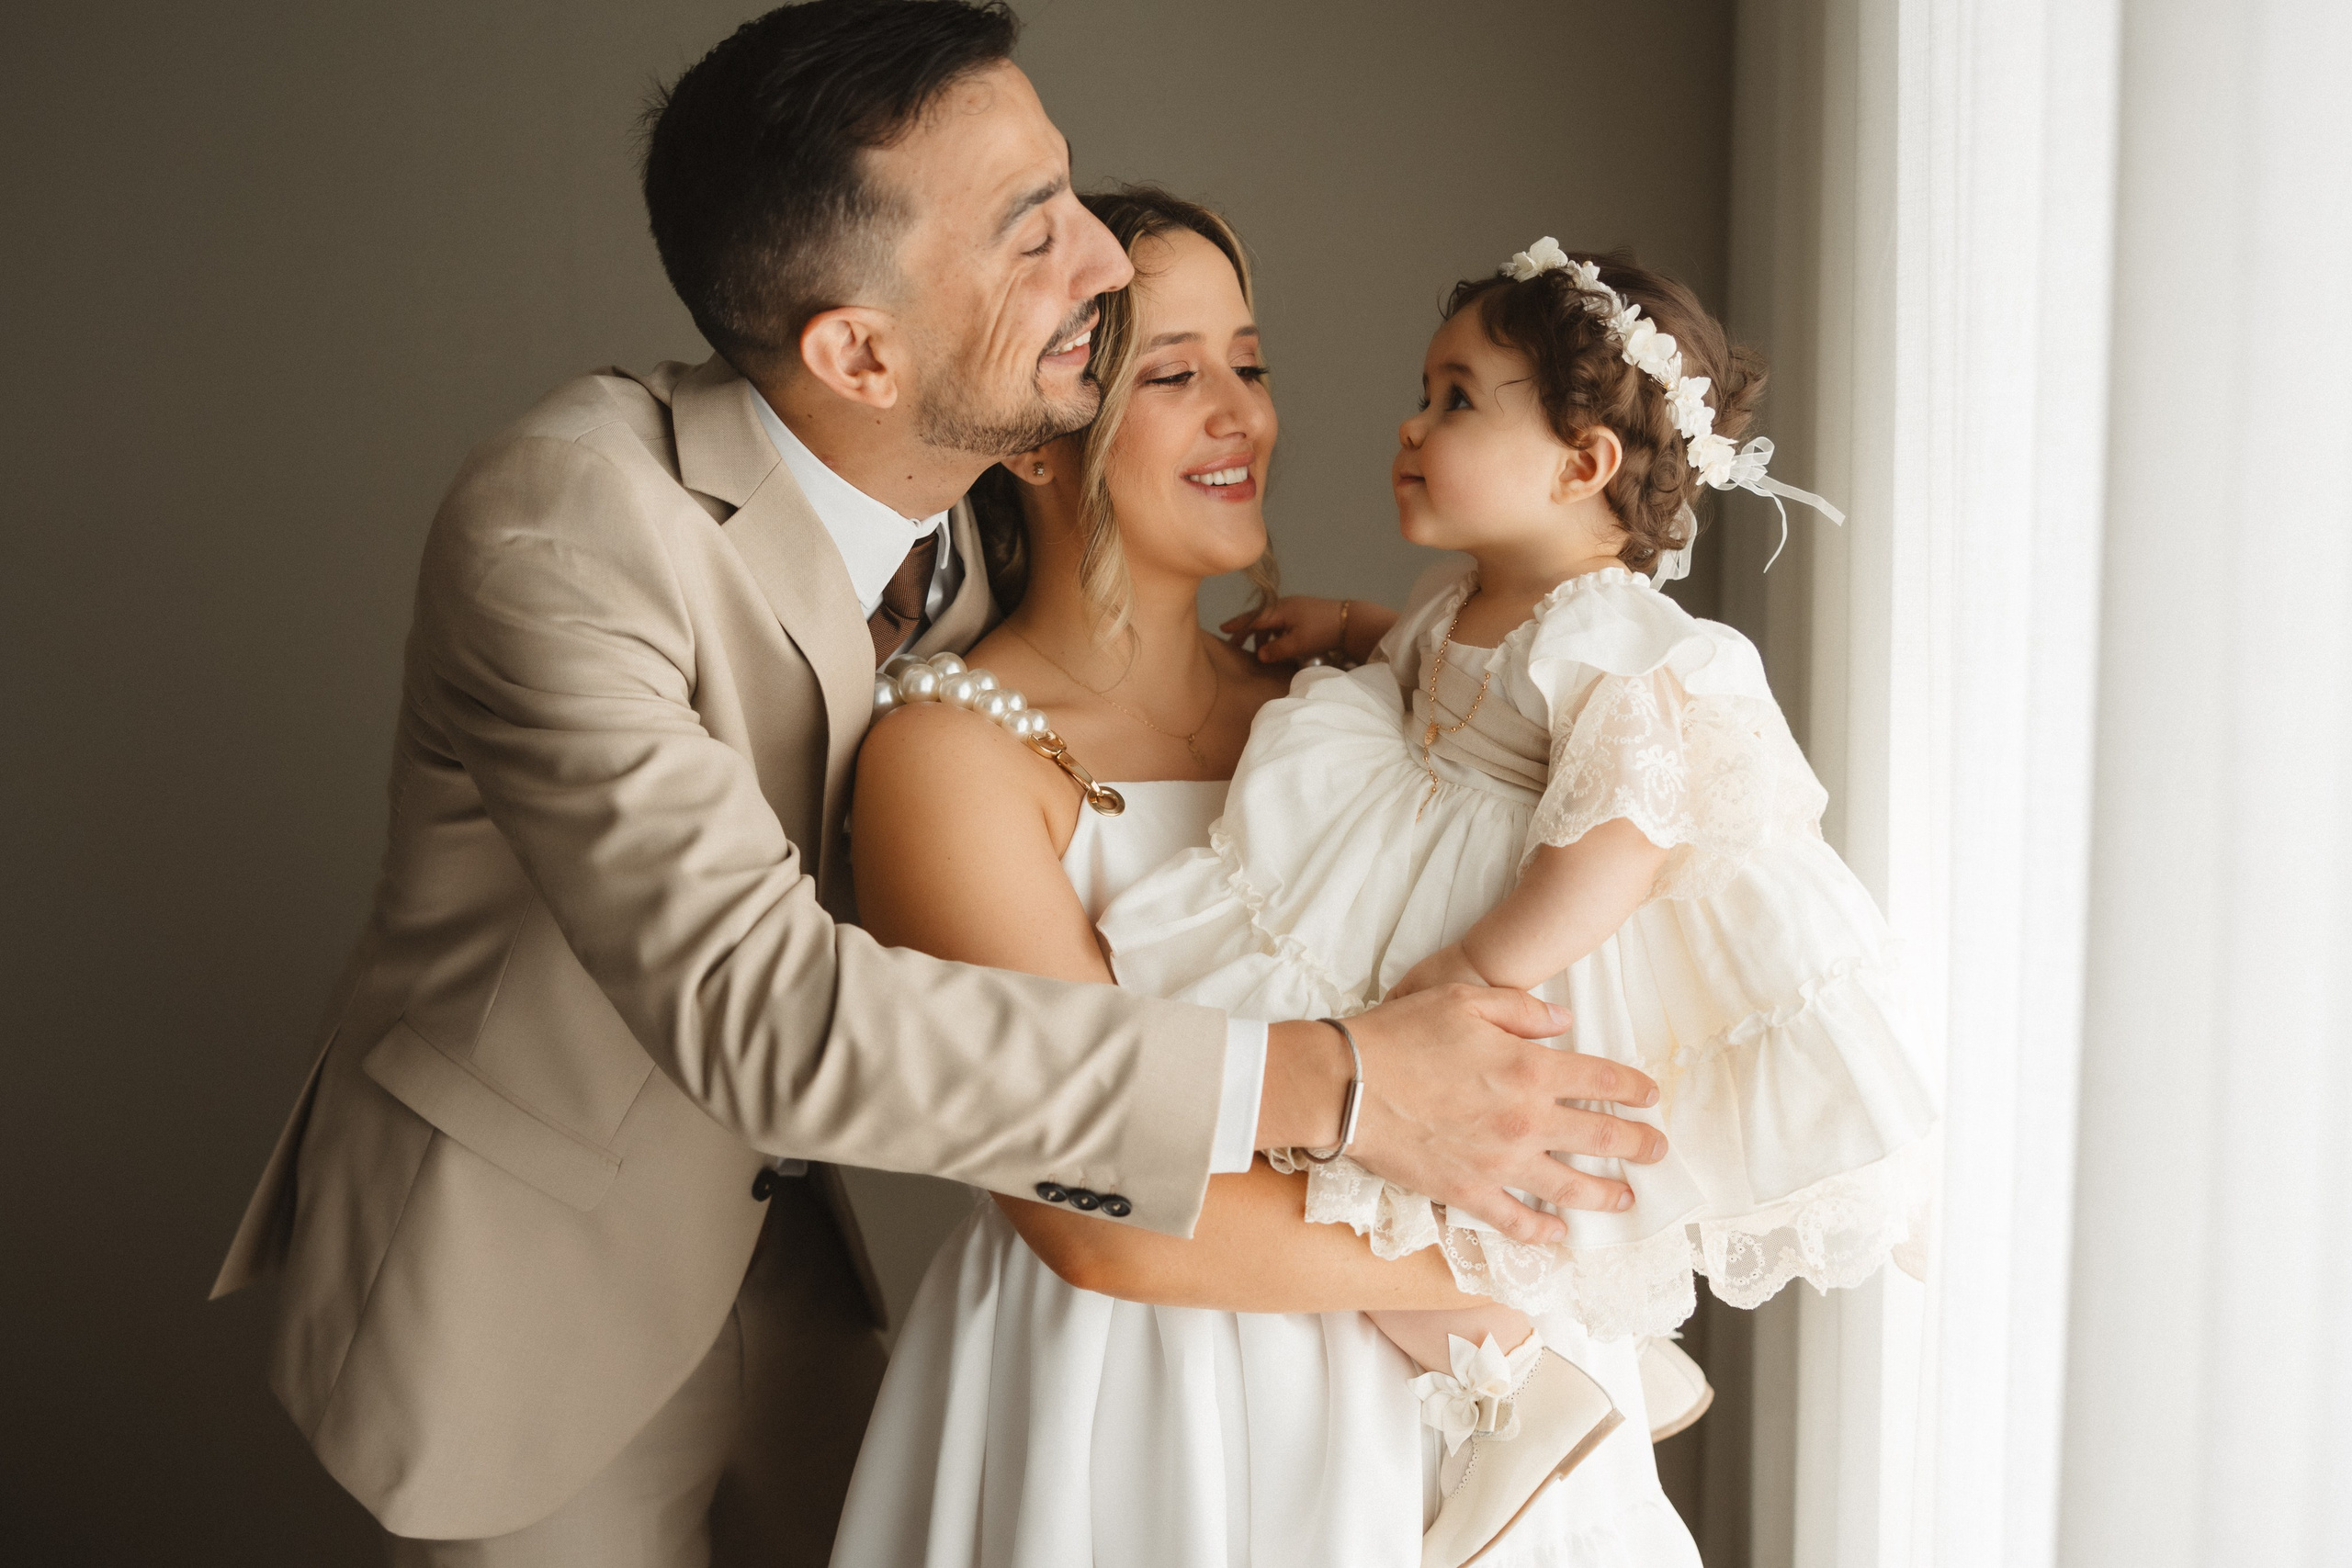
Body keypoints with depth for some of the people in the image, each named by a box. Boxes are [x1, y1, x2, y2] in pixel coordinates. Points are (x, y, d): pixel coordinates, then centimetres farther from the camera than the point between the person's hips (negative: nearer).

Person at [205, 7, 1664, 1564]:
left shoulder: (954, 490, -9)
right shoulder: (560, 526, -31)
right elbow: (760, 1006, -39)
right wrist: (1317, 1081, -40)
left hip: (768, 1237, 6)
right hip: (519, 1280, -6)